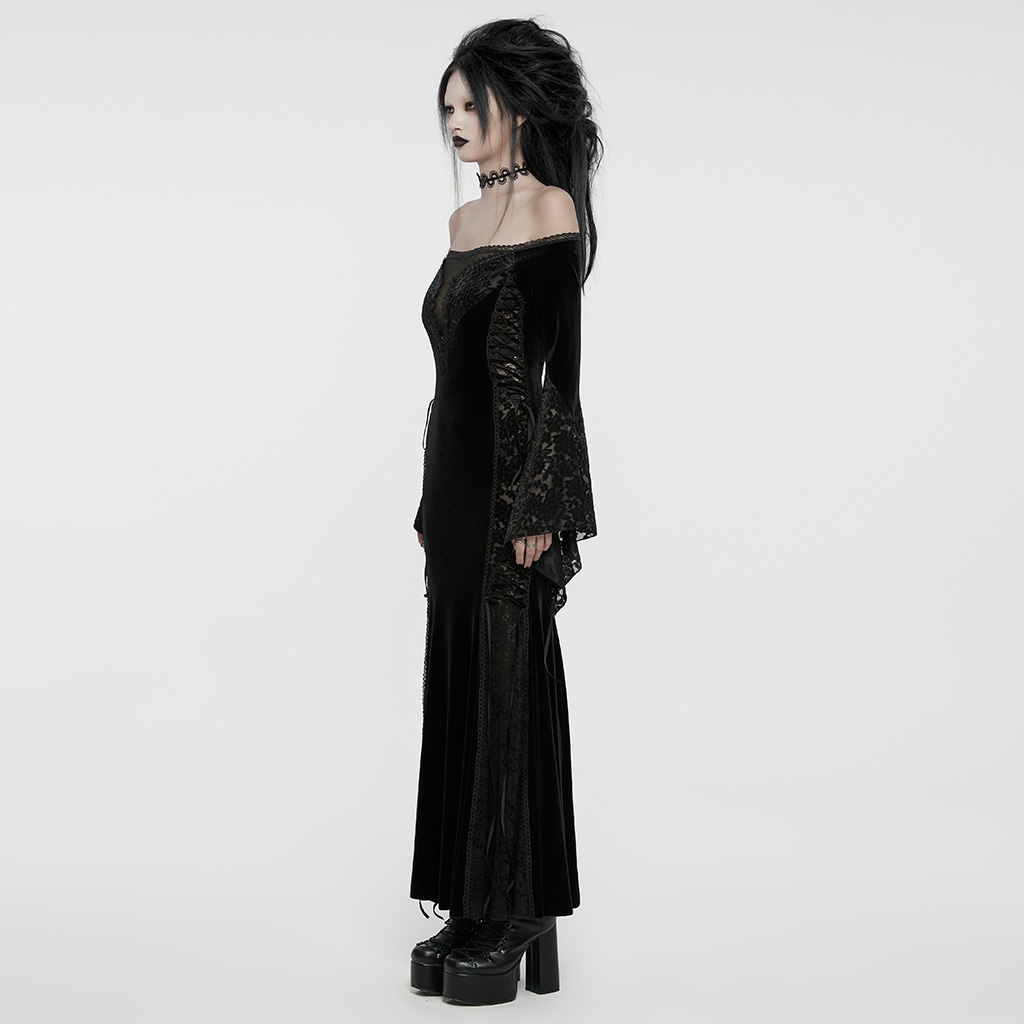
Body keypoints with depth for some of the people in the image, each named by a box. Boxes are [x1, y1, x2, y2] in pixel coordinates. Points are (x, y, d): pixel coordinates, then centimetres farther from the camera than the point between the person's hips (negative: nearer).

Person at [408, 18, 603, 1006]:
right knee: (459, 683, 11)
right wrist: (433, 503, 17)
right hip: (456, 480, 9)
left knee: (509, 685, -2)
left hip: (516, 486, -9)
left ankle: (520, 916, 12)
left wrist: (537, 510, -19)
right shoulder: (466, 220, 16)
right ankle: (475, 910, 22)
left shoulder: (551, 211, -8)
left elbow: (558, 371, -15)